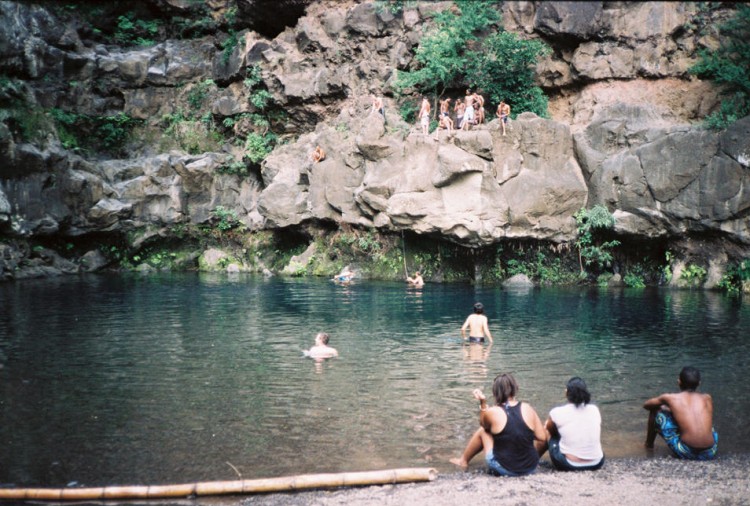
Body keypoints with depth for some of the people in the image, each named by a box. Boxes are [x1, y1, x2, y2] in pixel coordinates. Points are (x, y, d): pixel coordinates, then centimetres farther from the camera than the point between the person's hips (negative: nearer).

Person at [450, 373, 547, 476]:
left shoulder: (493, 412, -12)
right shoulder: (527, 408, -7)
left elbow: (484, 424, 12)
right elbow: (542, 438, -3)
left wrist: (482, 403, 9)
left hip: (503, 470, -2)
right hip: (530, 468, 2)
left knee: (482, 431, 23)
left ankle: (463, 461, 42)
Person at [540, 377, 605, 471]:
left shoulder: (558, 412, -10)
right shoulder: (595, 410, -1)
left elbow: (550, 429, 12)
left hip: (568, 465, -3)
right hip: (597, 463, 4)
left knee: (547, 430, 21)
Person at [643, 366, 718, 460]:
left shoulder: (670, 398, 3)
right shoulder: (707, 398, 12)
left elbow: (646, 405, 22)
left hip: (686, 453, -3)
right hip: (710, 453, 3)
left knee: (655, 412, 16)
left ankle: (649, 444, 37)